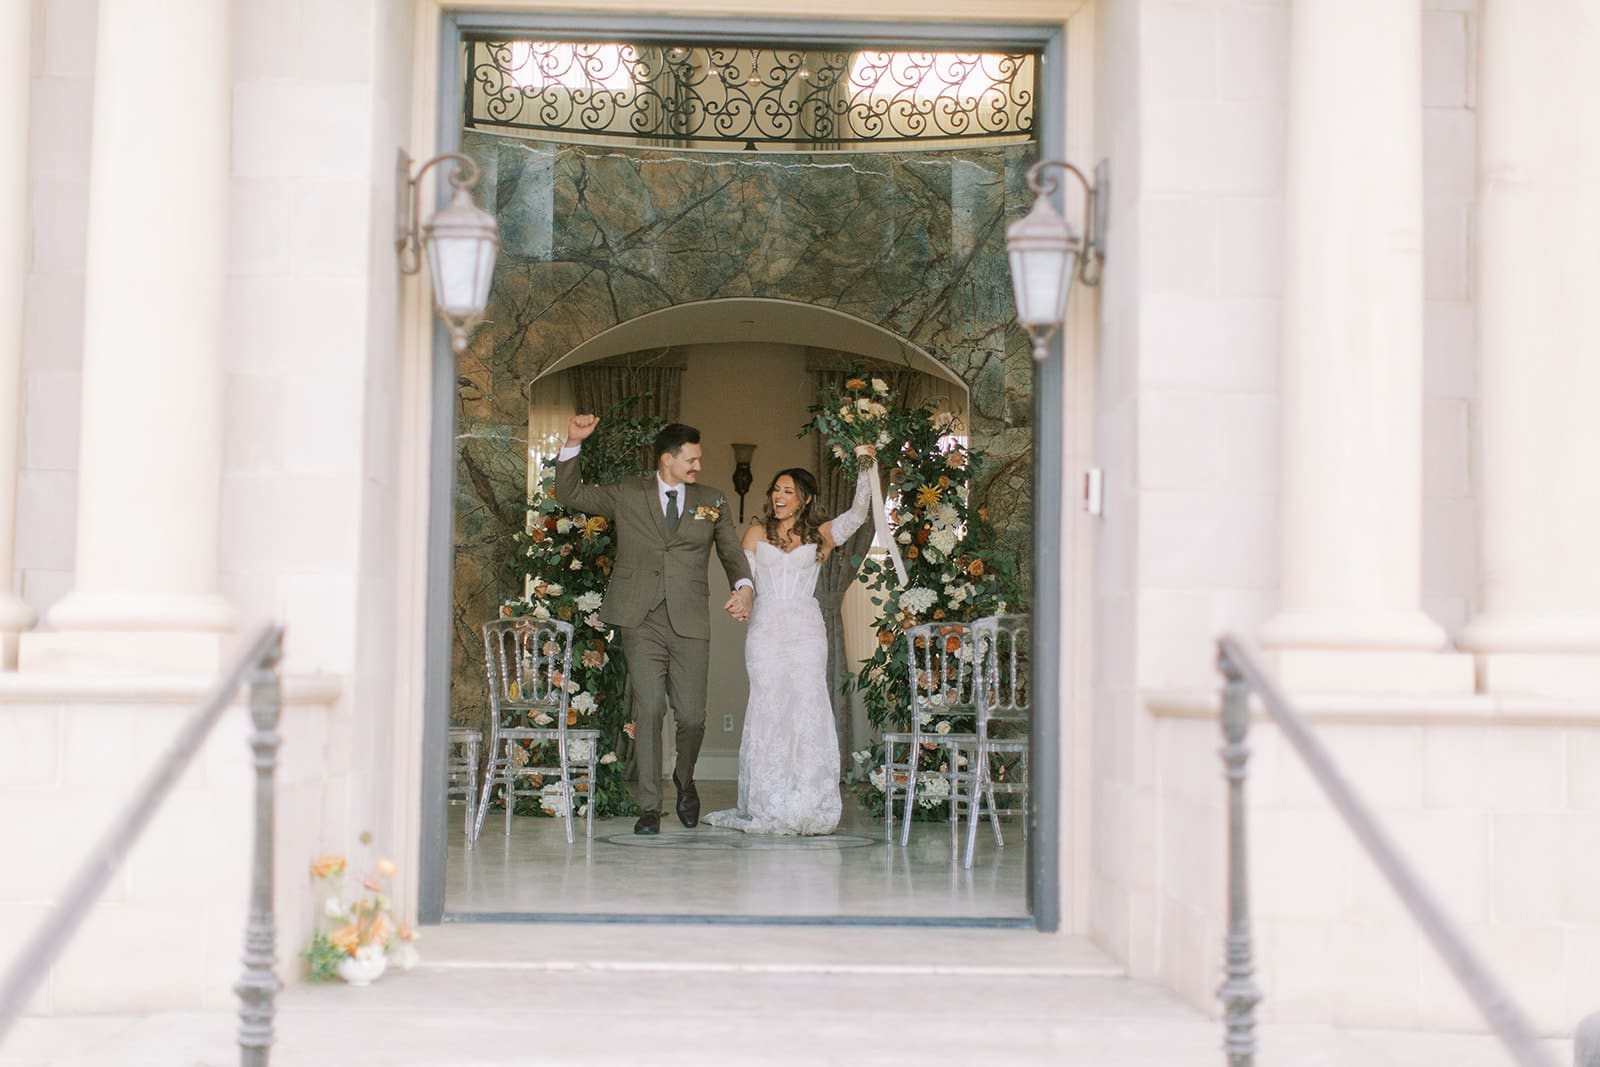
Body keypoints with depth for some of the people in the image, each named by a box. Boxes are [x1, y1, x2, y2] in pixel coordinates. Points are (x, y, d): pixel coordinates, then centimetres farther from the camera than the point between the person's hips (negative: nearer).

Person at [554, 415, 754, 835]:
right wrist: (573, 443, 2)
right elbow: (570, 493, 15)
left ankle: (684, 779, 30)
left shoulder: (711, 501, 14)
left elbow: (732, 551, 13)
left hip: (689, 625, 1)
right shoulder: (627, 494, 10)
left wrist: (743, 586, -9)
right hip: (641, 622, -1)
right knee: (648, 711, -6)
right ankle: (650, 807, 2)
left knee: (692, 716, -2)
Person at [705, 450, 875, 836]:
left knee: (807, 710, -7)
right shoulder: (758, 533, 15)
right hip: (766, 630, 1)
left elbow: (856, 515, -2)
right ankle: (767, 808, -4)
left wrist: (865, 471, -9)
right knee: (767, 710, -5)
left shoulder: (819, 536, 11)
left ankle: (808, 808, -5)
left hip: (806, 631, -1)